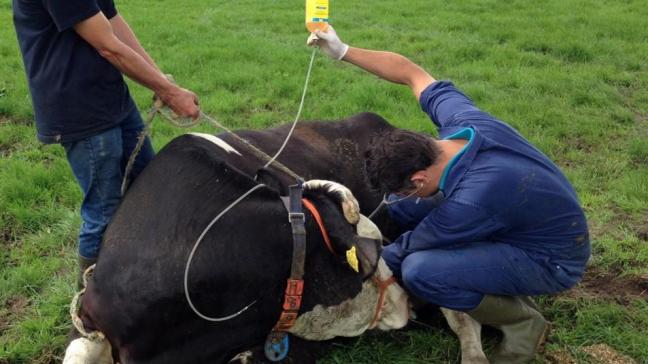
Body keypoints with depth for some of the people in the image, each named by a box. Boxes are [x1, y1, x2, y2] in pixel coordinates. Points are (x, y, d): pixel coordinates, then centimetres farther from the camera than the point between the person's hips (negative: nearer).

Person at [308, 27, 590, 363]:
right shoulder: (462, 119, -20)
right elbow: (410, 72, -2)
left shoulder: (473, 202, -37)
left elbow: (408, 249, -19)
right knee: (401, 207, 1)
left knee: (419, 271, -29)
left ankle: (522, 322, -3)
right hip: (526, 219, 8)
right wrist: (344, 52, -8)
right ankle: (501, 289, 10)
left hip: (552, 260, -8)